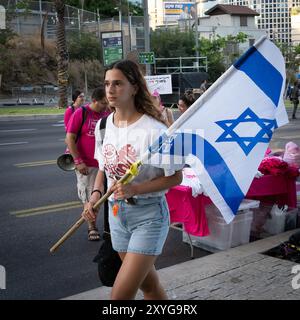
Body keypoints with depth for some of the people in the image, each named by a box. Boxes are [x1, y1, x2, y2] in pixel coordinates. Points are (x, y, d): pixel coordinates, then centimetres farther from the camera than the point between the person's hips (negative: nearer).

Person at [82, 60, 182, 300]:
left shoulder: (153, 130, -18)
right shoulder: (103, 126, 2)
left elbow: (175, 178, -13)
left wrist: (134, 189, -24)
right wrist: (96, 195, -3)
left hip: (149, 216, -6)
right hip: (117, 213, 6)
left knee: (120, 294, -7)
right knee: (148, 284, 20)